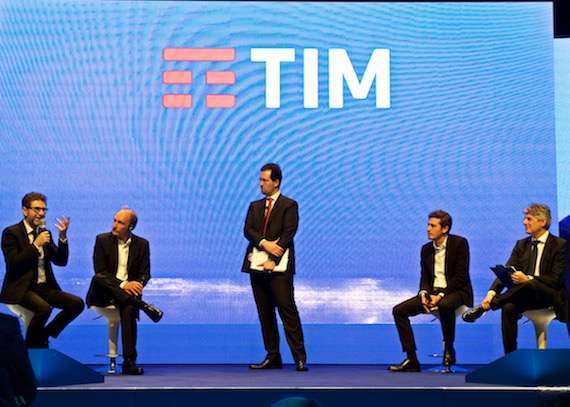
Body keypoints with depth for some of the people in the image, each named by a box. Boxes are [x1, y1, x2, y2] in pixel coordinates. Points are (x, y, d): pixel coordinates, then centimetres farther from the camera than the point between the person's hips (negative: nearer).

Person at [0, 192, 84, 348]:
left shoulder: (45, 233, 15)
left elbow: (61, 261, 11)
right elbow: (13, 263, -16)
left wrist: (62, 237, -3)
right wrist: (36, 245, -17)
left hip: (44, 287, 6)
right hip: (21, 289, -6)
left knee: (77, 303, -12)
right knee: (44, 308, -33)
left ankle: (45, 333, 5)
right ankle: (30, 346, -8)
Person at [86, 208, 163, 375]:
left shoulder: (142, 244, 6)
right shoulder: (102, 240, 0)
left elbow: (145, 273, 4)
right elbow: (100, 272, -8)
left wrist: (136, 284, -20)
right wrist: (122, 285, -22)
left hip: (128, 291, 0)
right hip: (103, 292, 0)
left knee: (128, 308, -34)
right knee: (98, 279, -35)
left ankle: (129, 361, -35)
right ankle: (144, 306, -36)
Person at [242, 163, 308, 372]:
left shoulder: (289, 206, 2)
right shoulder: (255, 206, 17)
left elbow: (288, 234, -8)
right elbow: (247, 231, 4)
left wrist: (273, 260, -16)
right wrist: (264, 243, -15)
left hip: (279, 267, -5)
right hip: (257, 264, 6)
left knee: (287, 310, -10)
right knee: (265, 313, 6)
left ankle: (299, 357, -9)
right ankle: (272, 356, 11)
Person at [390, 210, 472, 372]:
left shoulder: (459, 243, -7)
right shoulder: (426, 249, 11)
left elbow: (461, 276, -13)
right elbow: (425, 278, 12)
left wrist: (441, 295, -21)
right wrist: (424, 293, -11)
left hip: (456, 292, -6)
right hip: (433, 292, 6)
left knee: (445, 306, -41)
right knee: (399, 310, -10)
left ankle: (449, 350, -18)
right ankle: (411, 360, -12)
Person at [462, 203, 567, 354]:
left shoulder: (560, 245, -1)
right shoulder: (522, 244, 14)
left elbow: (556, 279, -10)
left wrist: (528, 279, -26)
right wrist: (492, 292, -17)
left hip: (549, 296, -4)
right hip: (524, 293, 4)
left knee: (530, 285, -38)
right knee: (509, 307, -31)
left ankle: (483, 308, -32)